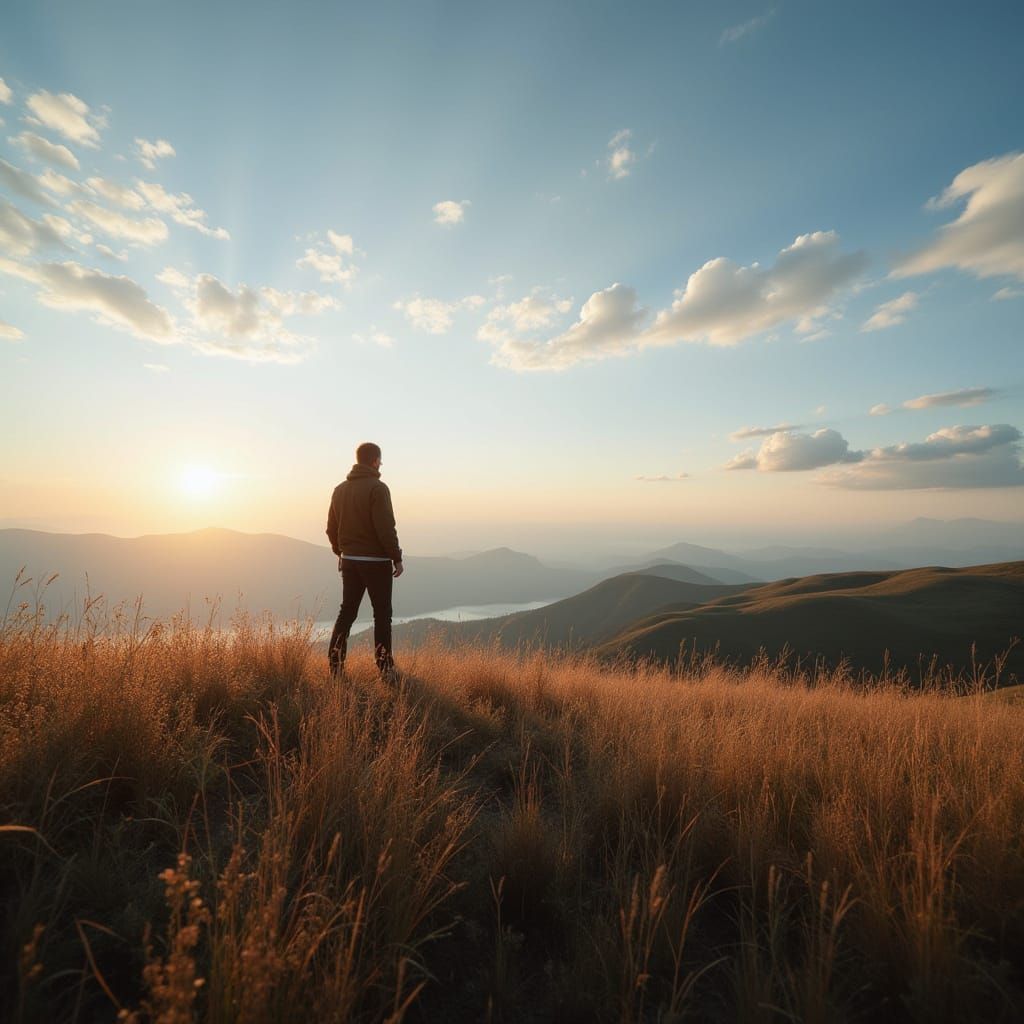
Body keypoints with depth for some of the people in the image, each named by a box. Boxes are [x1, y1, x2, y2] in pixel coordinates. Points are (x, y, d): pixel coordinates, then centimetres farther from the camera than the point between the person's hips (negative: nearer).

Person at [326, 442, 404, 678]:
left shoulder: (340, 489, 9)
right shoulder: (377, 488, -13)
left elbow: (331, 527, 13)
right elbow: (386, 528, -18)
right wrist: (397, 558, -11)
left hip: (349, 561, 7)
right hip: (376, 561, -6)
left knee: (347, 612, 13)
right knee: (382, 614, 3)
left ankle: (335, 665, 15)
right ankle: (384, 667, 8)